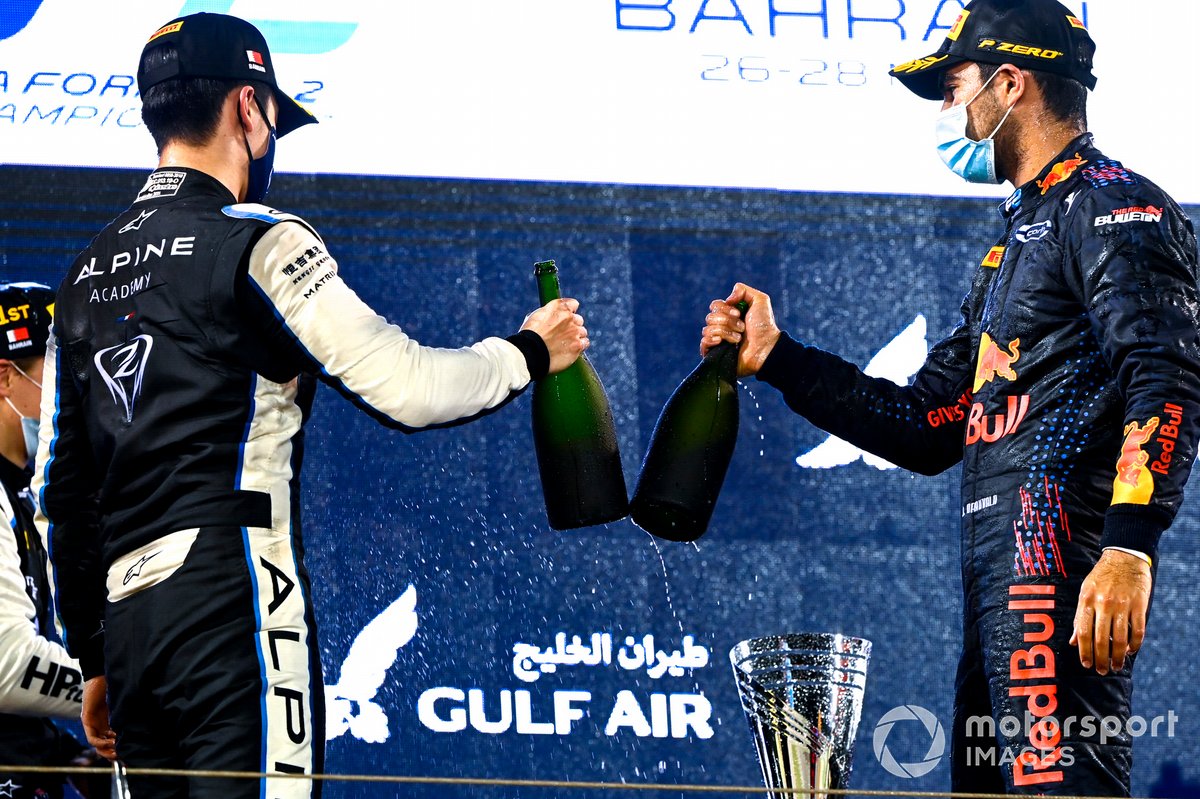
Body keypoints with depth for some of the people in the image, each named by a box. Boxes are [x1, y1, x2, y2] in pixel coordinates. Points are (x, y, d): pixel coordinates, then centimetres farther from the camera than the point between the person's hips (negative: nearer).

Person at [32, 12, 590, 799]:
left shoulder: (86, 276, 19)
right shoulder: (258, 242, -3)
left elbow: (62, 491, 20)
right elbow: (407, 389, -8)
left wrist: (96, 660, 25)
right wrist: (527, 352, 11)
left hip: (125, 615, 8)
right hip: (232, 600, -7)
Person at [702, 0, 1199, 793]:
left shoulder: (1113, 207, -3)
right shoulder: (1020, 239, 29)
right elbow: (927, 428, 29)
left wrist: (1130, 547, -29)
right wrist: (777, 358, 26)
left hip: (1061, 563, -10)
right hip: (996, 581, 10)